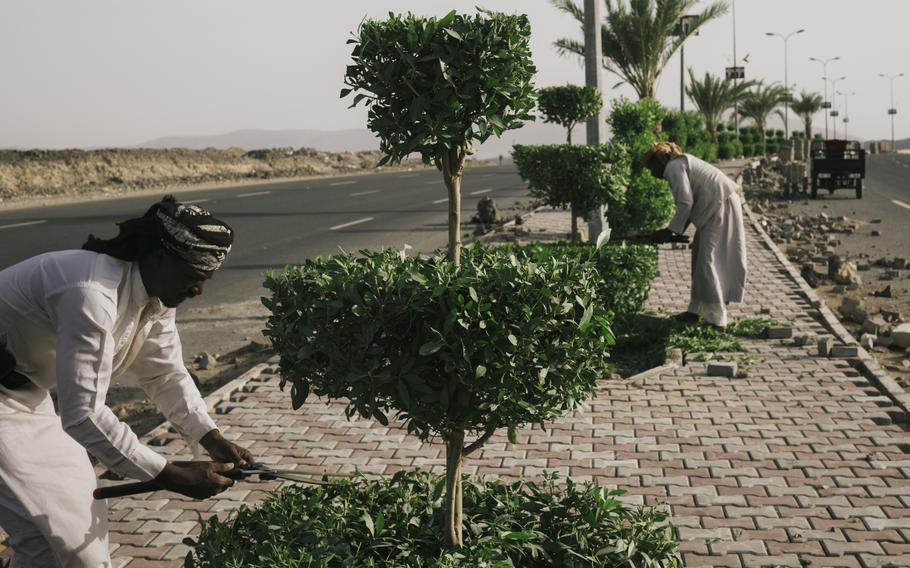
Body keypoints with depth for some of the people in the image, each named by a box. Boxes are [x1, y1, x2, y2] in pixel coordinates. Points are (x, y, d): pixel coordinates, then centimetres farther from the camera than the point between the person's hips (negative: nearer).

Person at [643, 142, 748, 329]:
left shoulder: (673, 167, -9)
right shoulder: (682, 164, 20)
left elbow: (686, 202, -18)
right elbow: (690, 202, 18)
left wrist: (671, 231, -11)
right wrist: (675, 231, 12)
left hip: (720, 207, -10)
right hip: (720, 205, 10)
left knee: (707, 260, -9)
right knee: (699, 256, 14)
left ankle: (716, 318, -7)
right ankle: (698, 308, 20)